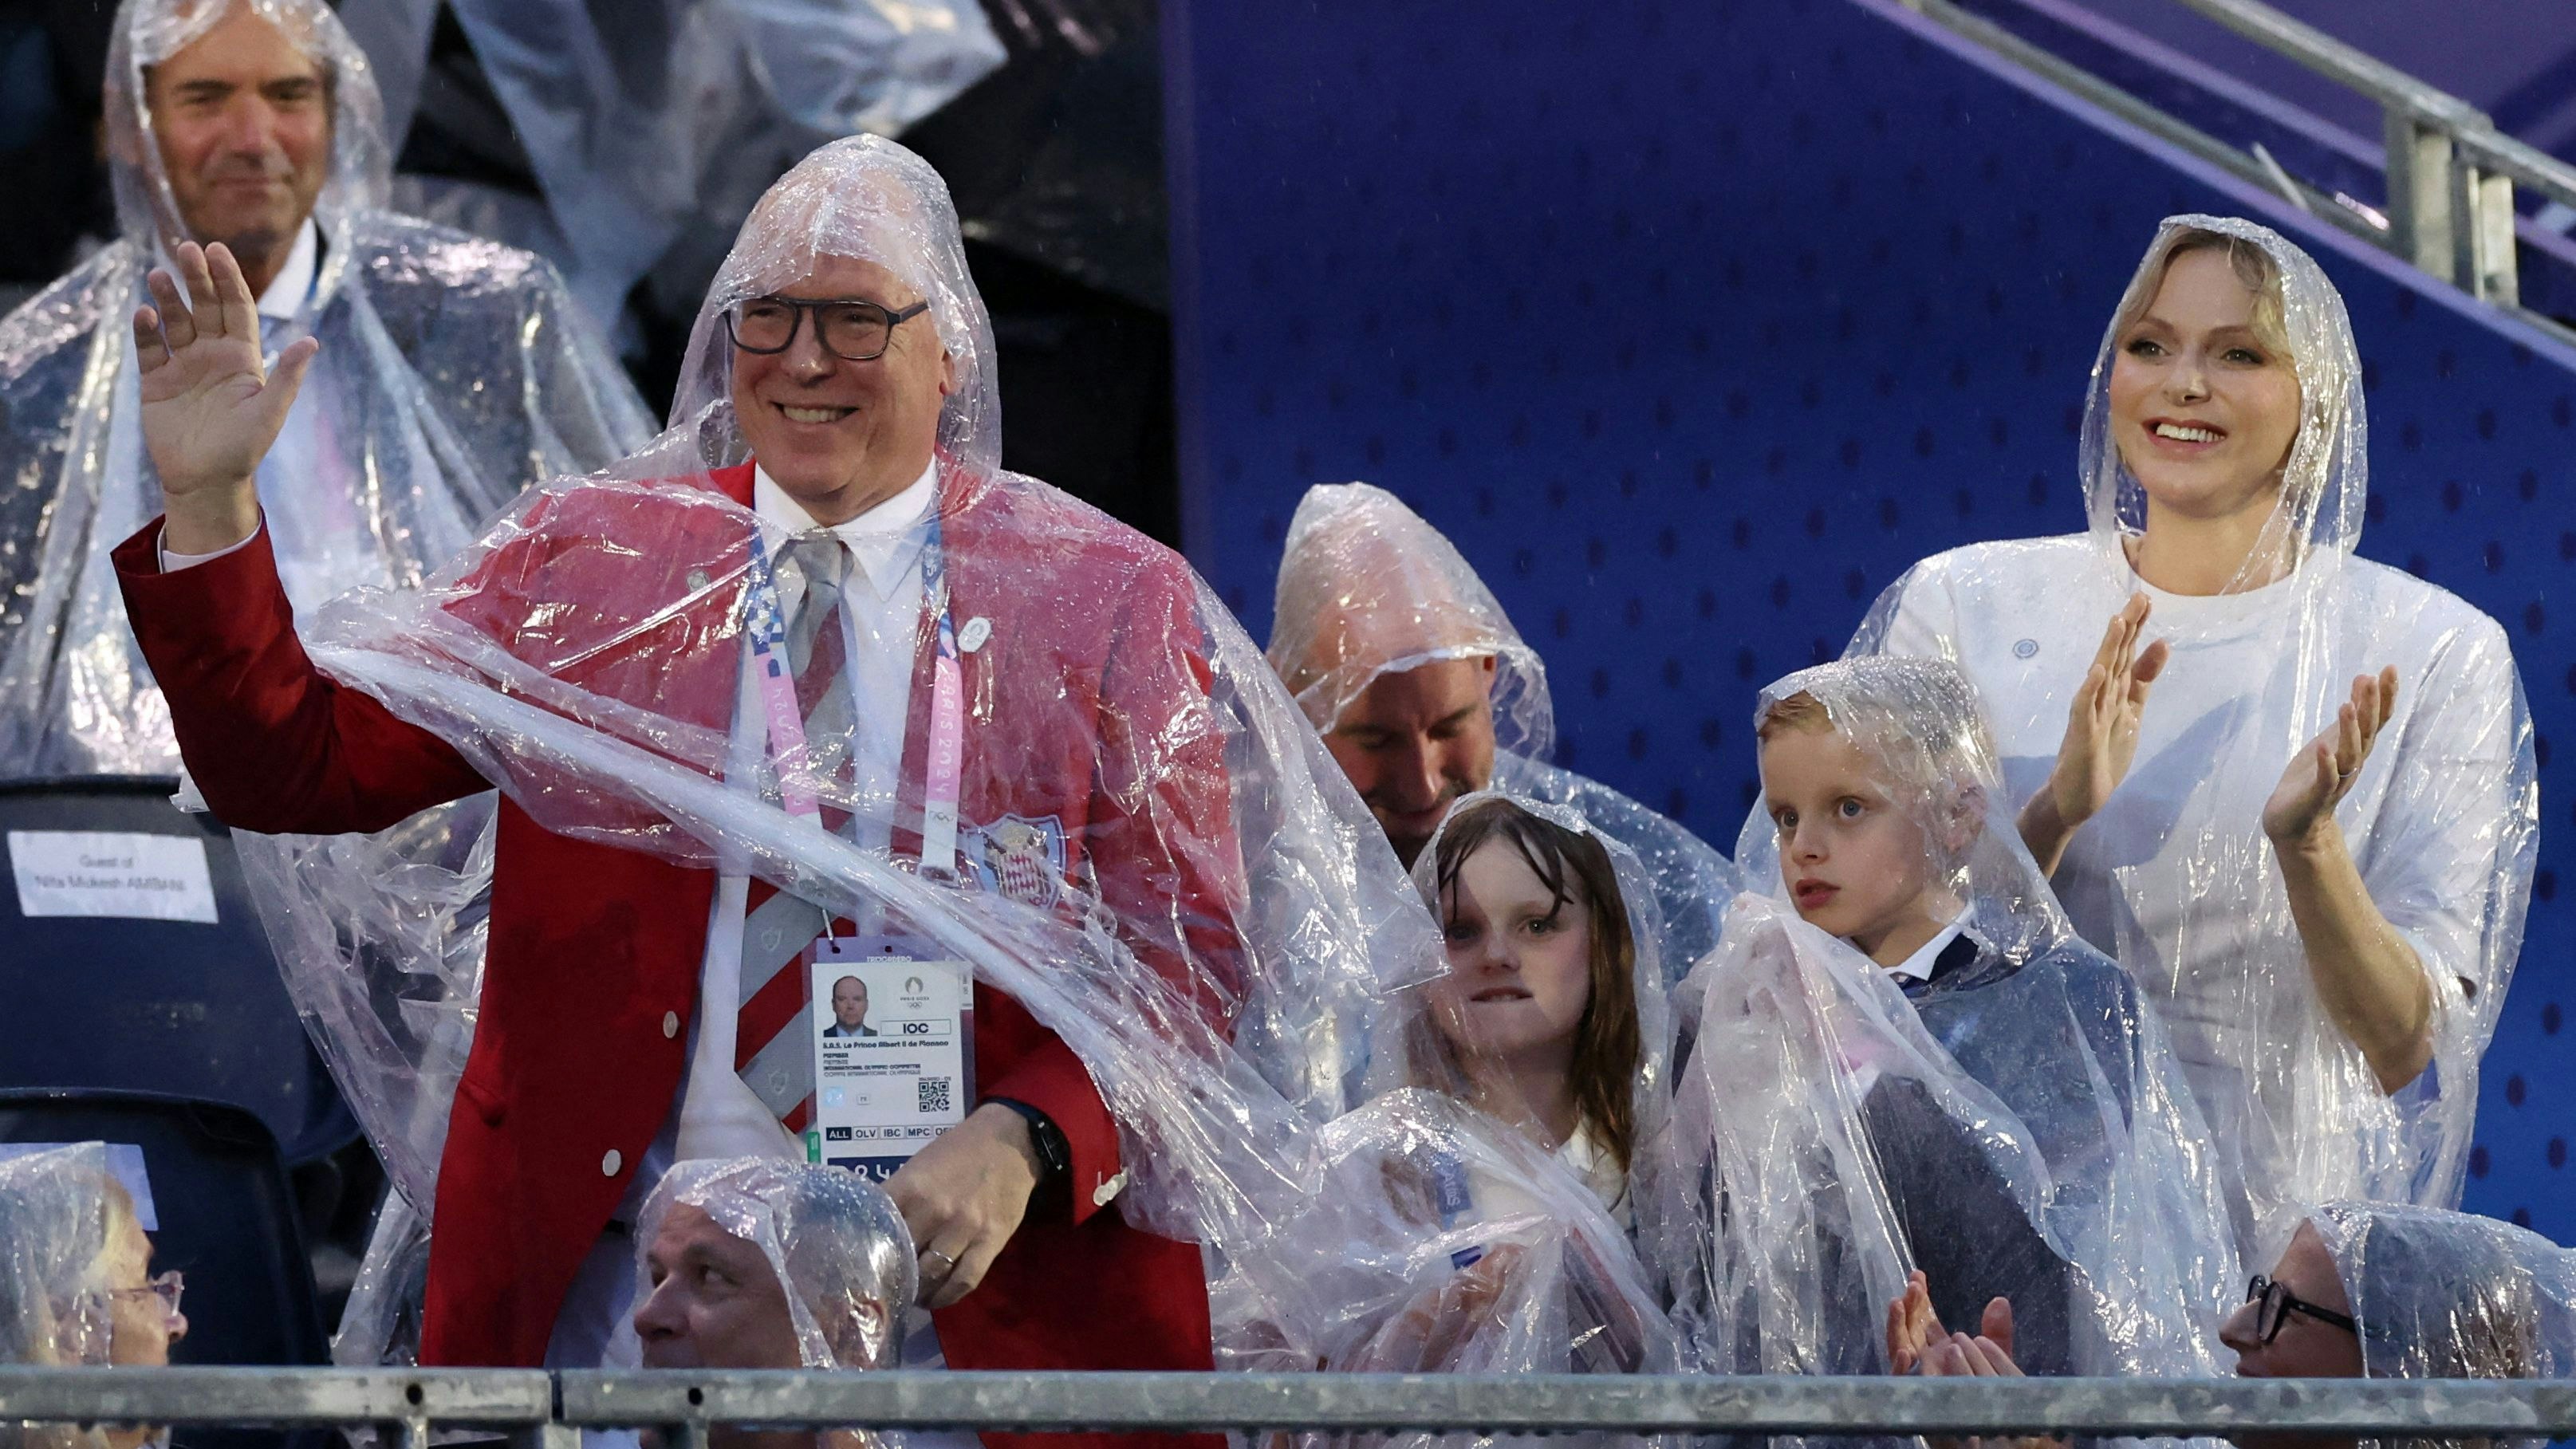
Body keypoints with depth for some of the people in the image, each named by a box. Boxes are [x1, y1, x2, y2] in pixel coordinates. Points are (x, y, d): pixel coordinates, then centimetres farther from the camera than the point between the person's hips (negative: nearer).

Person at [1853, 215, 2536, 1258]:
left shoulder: (2432, 654, 2)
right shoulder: (1961, 607, 6)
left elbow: (2402, 1050, -1)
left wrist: (2307, 845, -18)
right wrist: (2055, 814, -14)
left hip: (2287, 1221, -1)